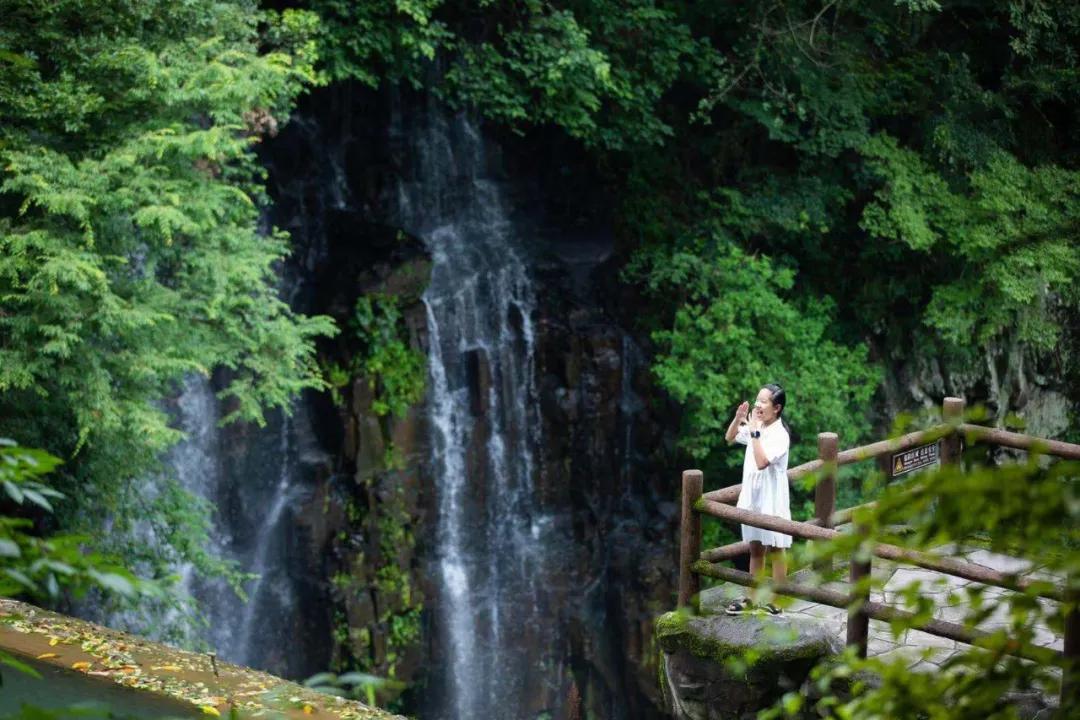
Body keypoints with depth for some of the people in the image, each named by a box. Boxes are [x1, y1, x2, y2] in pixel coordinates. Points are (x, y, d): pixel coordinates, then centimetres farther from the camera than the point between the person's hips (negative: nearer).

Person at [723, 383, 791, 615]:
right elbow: (730, 438, 18)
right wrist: (737, 419, 0)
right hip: (752, 498, 7)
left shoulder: (780, 435, -19)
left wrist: (755, 432, -27)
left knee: (775, 549, 3)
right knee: (755, 549, 14)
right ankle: (751, 598, 22)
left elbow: (762, 462, -29)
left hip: (771, 501, -7)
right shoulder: (754, 428, 3)